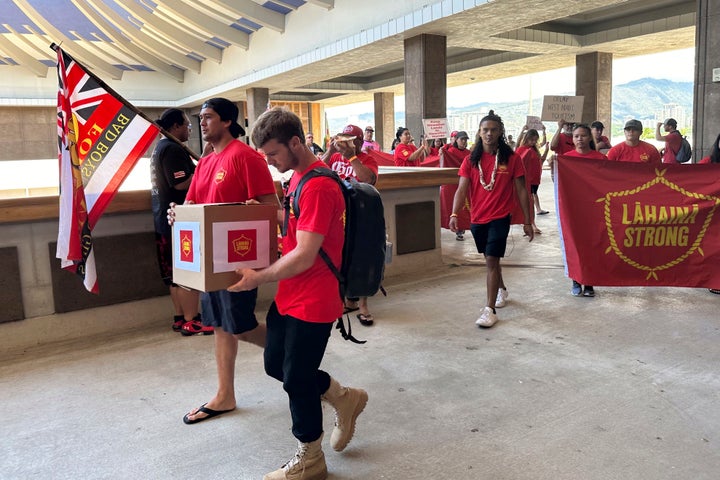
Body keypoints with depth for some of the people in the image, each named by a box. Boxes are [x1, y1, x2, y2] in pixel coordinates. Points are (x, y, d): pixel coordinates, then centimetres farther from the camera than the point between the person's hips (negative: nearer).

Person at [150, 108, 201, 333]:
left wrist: (200, 163, 15)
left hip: (164, 219, 10)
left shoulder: (159, 148, 18)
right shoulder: (173, 149, -15)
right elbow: (182, 183, -24)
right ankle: (191, 321, 0)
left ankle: (180, 317, 21)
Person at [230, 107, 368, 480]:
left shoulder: (318, 187, -23)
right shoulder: (297, 177, 8)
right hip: (288, 295, 9)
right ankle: (345, 399, 37)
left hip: (312, 302, -9)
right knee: (275, 364, 18)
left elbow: (304, 256, -25)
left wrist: (259, 278, -16)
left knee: (297, 379, 5)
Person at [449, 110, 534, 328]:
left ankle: (490, 310, -4)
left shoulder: (512, 158, -6)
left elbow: (521, 191, -2)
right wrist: (454, 214, -25)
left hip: (500, 217, -4)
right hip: (478, 218, 4)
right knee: (489, 259, 21)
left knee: (492, 260, -12)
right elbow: (462, 189, -9)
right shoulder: (471, 160, -1)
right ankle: (501, 290, 47)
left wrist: (527, 222, -2)